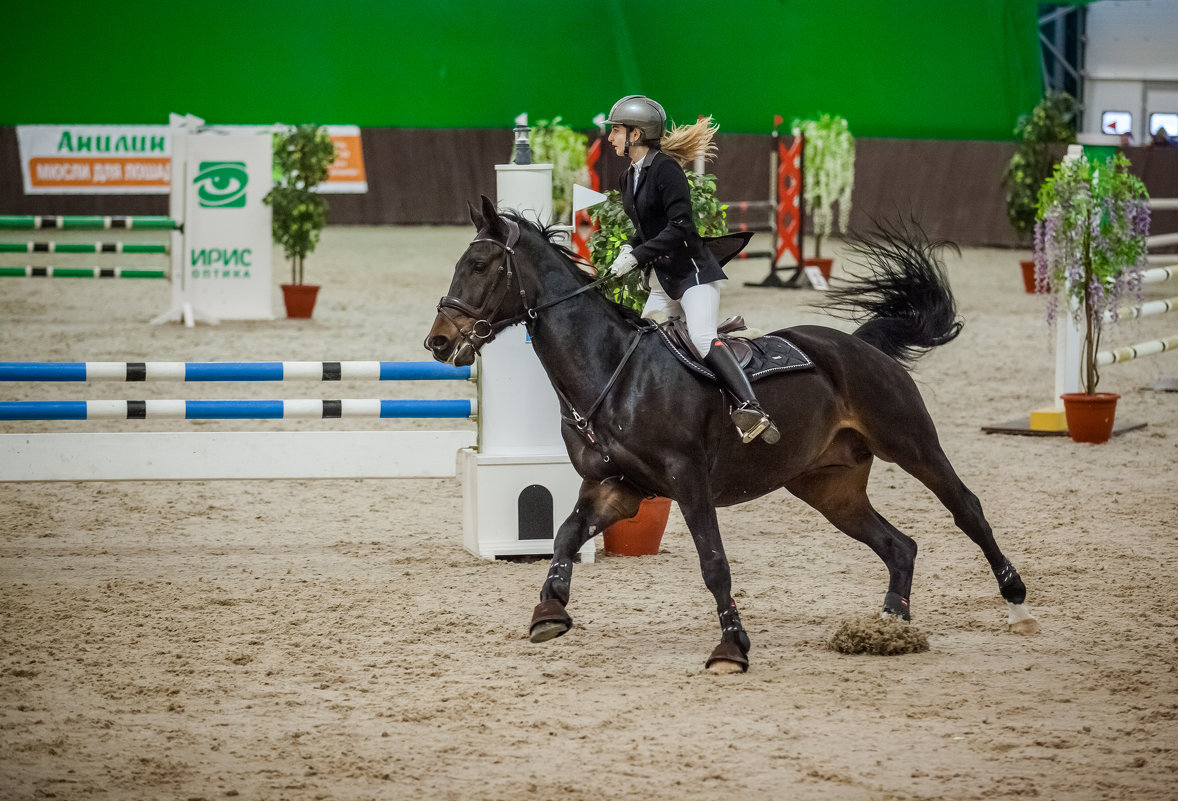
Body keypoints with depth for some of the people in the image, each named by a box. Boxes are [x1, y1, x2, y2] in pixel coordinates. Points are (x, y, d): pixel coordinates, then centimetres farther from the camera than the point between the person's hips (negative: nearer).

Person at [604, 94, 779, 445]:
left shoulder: (665, 168, -14)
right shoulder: (629, 178, 12)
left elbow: (680, 227, -21)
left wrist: (637, 256, -21)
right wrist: (629, 248, 5)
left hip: (692, 271, -10)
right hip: (662, 279, 10)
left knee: (702, 337, -27)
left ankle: (750, 407, -38)